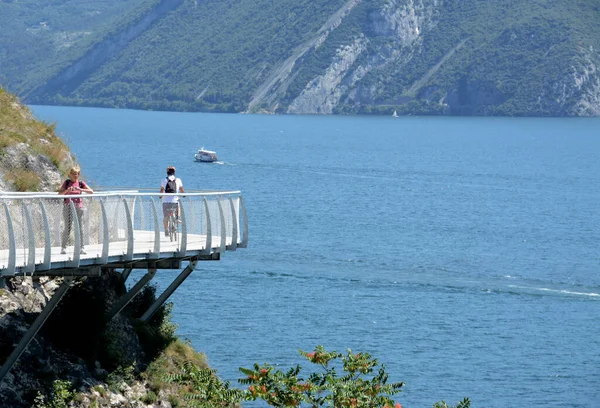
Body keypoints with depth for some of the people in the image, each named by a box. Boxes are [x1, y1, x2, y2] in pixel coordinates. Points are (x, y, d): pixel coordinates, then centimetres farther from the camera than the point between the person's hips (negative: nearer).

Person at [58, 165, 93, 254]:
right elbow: (60, 193, 1)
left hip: (78, 206, 1)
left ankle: (81, 248, 3)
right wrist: (67, 190, -17)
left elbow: (91, 191, -3)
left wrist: (81, 189, -16)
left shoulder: (81, 183, 6)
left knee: (80, 228, -1)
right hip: (68, 206, -1)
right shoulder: (67, 182, 6)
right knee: (68, 228, -3)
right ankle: (63, 247, 6)